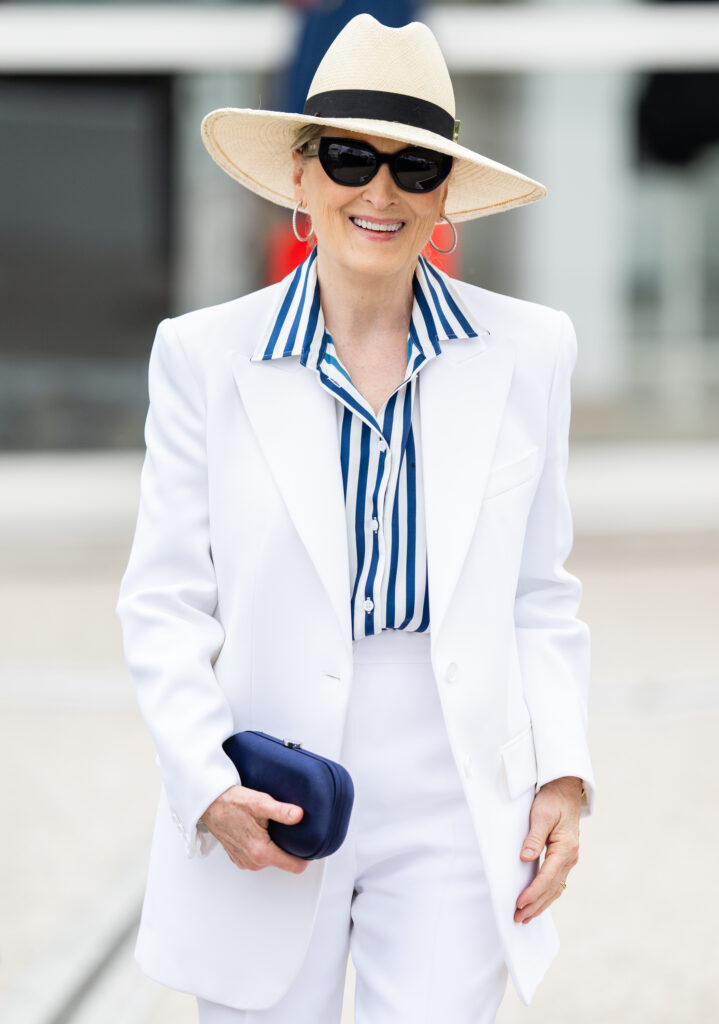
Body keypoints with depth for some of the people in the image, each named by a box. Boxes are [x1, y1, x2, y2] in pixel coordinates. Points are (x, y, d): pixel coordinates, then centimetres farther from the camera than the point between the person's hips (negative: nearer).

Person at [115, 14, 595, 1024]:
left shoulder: (527, 351, 4)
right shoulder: (204, 355, 0)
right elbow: (164, 602, 0)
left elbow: (540, 598, 9)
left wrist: (563, 774, -2)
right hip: (264, 824, 0)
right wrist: (207, 786, -11)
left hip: (454, 821, 1)